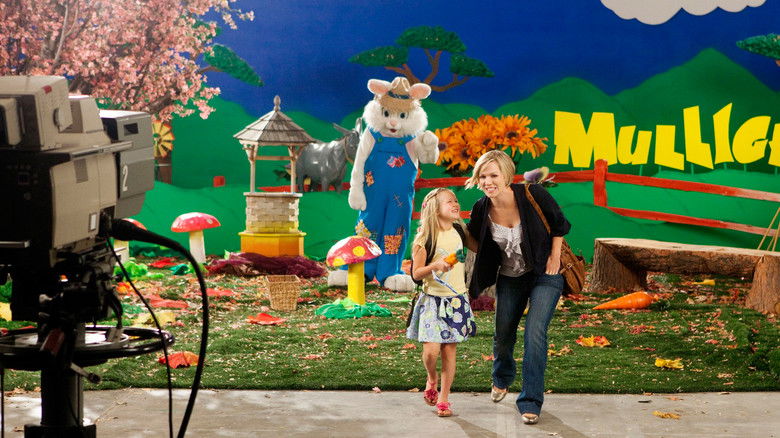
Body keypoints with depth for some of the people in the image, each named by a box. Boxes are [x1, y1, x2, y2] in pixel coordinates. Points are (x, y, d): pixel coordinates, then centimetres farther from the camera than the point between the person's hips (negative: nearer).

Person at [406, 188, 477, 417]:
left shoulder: (459, 232, 4)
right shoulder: (425, 239, -10)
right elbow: (416, 273, -8)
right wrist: (434, 265, -24)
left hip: (457, 299, 4)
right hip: (433, 300, -4)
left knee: (449, 351, 3)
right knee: (431, 349, -13)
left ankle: (444, 399, 13)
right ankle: (432, 378, 20)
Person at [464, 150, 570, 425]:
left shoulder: (533, 195, -22)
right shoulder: (482, 210, -13)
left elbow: (559, 224, -6)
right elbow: (477, 244, 6)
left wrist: (555, 257, -8)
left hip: (544, 274, -4)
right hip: (510, 278, 4)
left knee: (535, 333, -18)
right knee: (503, 335, 14)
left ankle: (531, 402, -8)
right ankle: (502, 378, 48)